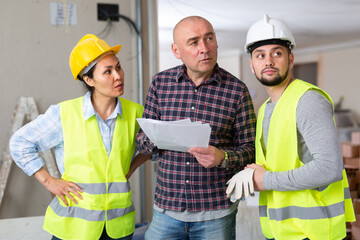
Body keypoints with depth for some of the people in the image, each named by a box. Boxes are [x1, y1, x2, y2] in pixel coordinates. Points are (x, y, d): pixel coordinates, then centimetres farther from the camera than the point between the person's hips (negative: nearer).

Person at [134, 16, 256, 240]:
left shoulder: (237, 90, -5)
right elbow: (141, 140, 6)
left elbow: (250, 150, -3)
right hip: (166, 208, 2)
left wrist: (222, 158, -23)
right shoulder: (161, 83, 2)